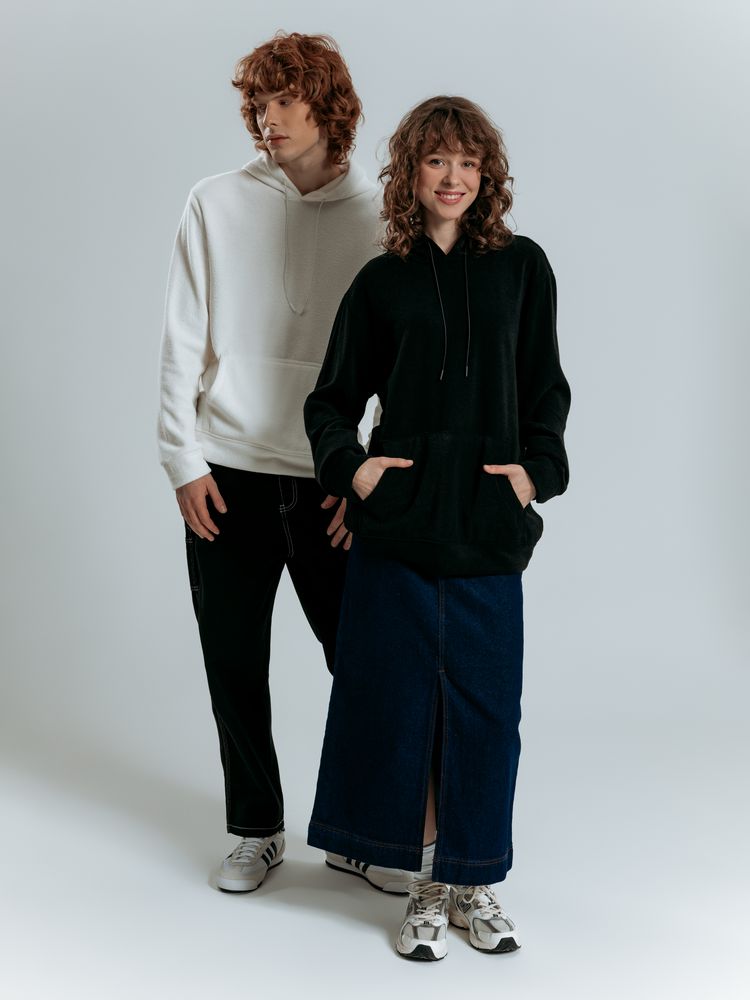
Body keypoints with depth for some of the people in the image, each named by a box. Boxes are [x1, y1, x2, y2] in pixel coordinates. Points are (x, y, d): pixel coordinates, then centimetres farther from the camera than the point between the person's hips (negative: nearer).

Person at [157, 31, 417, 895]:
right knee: (234, 667, 9)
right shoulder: (217, 204, 4)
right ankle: (255, 831, 28)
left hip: (333, 484, -1)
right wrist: (184, 458, -3)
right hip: (228, 475, 1)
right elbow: (183, 339, 3)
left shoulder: (378, 216, 3)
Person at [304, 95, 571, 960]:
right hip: (396, 529, 0)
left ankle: (473, 881, 21)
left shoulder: (521, 266, 7)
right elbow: (330, 400, 12)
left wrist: (537, 467, -5)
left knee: (483, 707, 5)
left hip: (489, 529, 0)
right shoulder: (382, 281, 7)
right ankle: (426, 886, 18)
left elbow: (546, 388, 10)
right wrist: (350, 466, -5)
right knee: (399, 700, 4)